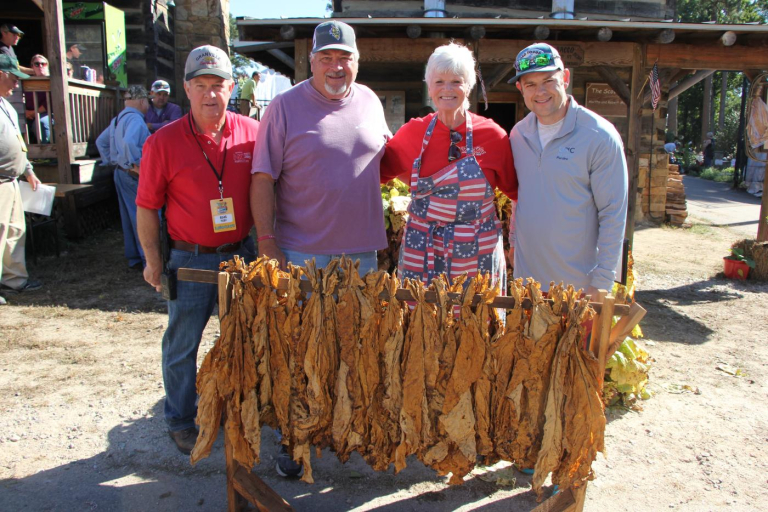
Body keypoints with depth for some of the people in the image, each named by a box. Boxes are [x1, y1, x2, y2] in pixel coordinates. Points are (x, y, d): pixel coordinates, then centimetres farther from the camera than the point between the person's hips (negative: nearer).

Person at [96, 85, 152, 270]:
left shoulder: (118, 119, 16)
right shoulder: (135, 119, -15)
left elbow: (101, 141, 25)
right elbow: (129, 143, -32)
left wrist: (110, 162, 21)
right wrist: (137, 165, -24)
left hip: (120, 173, 10)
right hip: (135, 176, -10)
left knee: (128, 217, 14)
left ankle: (133, 258, 23)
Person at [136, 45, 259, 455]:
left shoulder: (252, 133, -3)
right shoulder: (164, 141, -9)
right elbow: (147, 206, -3)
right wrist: (153, 260, -2)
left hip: (241, 253, 3)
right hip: (190, 259, -2)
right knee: (182, 345, 9)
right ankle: (180, 421, 28)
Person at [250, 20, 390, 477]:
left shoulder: (369, 101, 8)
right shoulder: (285, 107, -6)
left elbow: (386, 157, 23)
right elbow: (263, 179, -7)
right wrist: (268, 243, -12)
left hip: (361, 250, 4)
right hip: (303, 252, -4)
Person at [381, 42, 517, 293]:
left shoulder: (492, 135, -4)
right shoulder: (413, 132, 0)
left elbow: (515, 188, 5)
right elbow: (381, 171, 14)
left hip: (477, 256, -1)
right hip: (423, 255, 1)